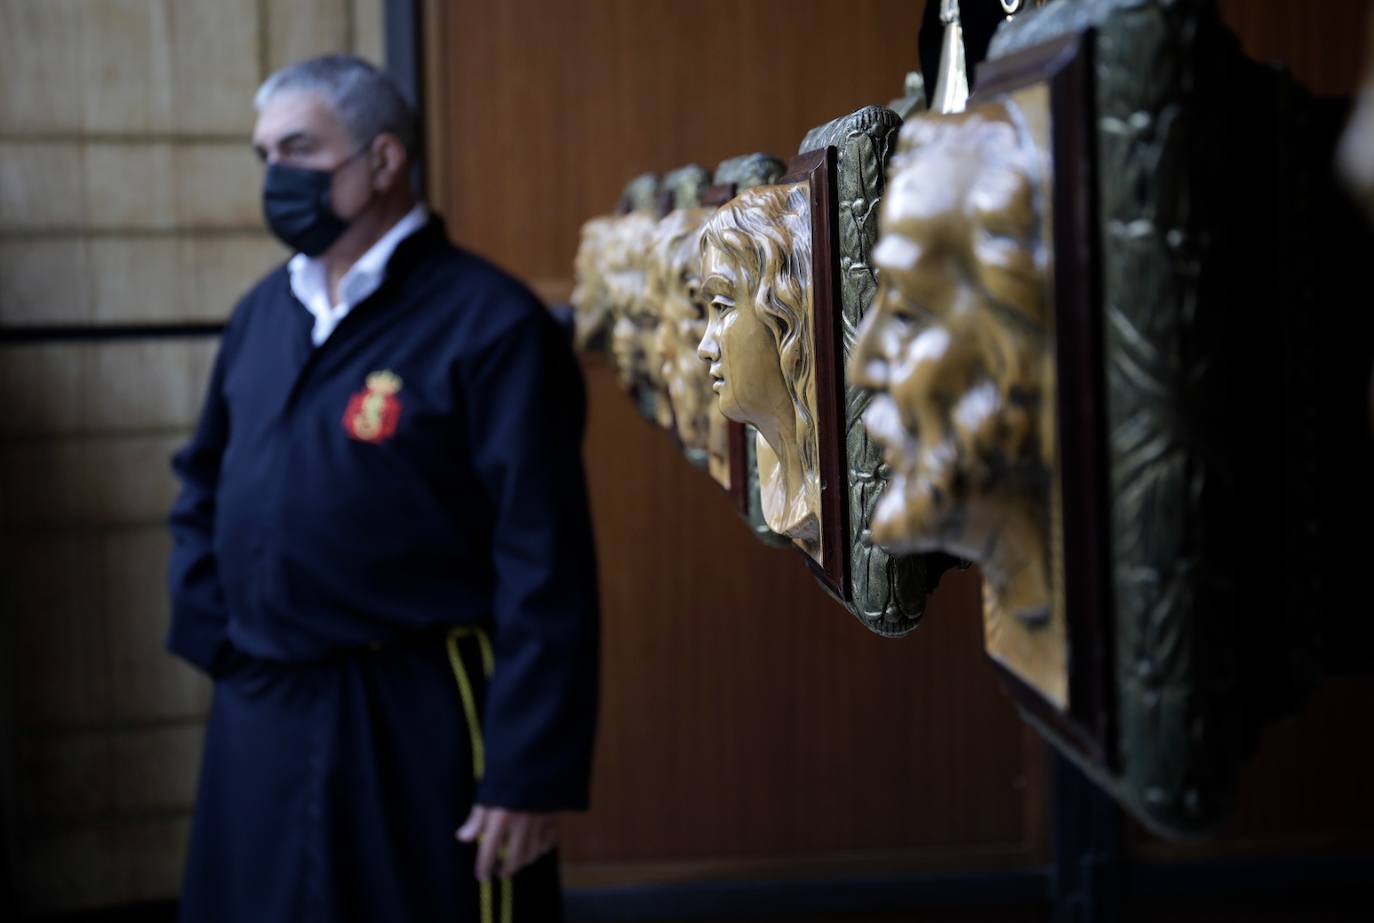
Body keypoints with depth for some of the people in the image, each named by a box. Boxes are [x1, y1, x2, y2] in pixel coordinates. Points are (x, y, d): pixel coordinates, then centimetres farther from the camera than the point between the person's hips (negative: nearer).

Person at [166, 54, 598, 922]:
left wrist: (531, 774, -18)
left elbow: (545, 571, -16)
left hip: (422, 723, -6)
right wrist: (209, 630, 7)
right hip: (259, 720, 7)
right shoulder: (262, 312, 8)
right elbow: (204, 482, 22)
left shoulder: (491, 323, -13)